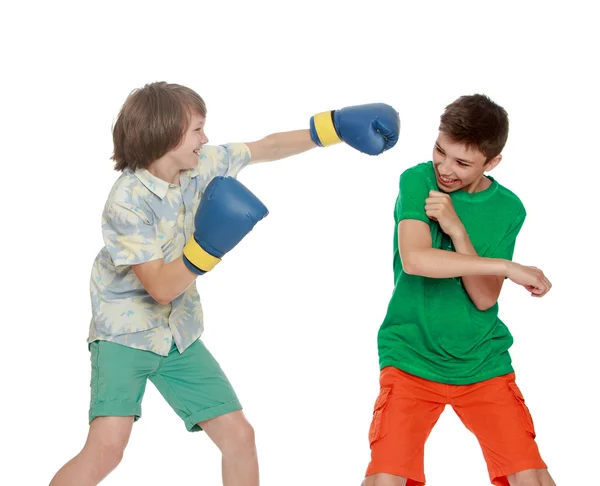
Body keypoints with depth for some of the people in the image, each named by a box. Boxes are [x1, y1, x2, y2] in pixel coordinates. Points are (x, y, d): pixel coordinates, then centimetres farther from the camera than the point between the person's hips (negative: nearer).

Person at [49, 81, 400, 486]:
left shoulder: (203, 164, -4)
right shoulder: (127, 202, -22)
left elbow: (266, 148, 11)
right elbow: (160, 287, -22)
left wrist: (335, 125, 8)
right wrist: (207, 247, -34)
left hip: (180, 336, 7)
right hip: (125, 334, -7)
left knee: (239, 437, 2)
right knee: (107, 448, -24)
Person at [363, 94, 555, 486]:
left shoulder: (508, 209, -2)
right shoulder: (417, 181, -8)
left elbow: (485, 298, -9)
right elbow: (414, 260, -24)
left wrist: (457, 230, -22)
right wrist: (508, 267, -21)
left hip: (484, 363, 2)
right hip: (411, 359, -2)